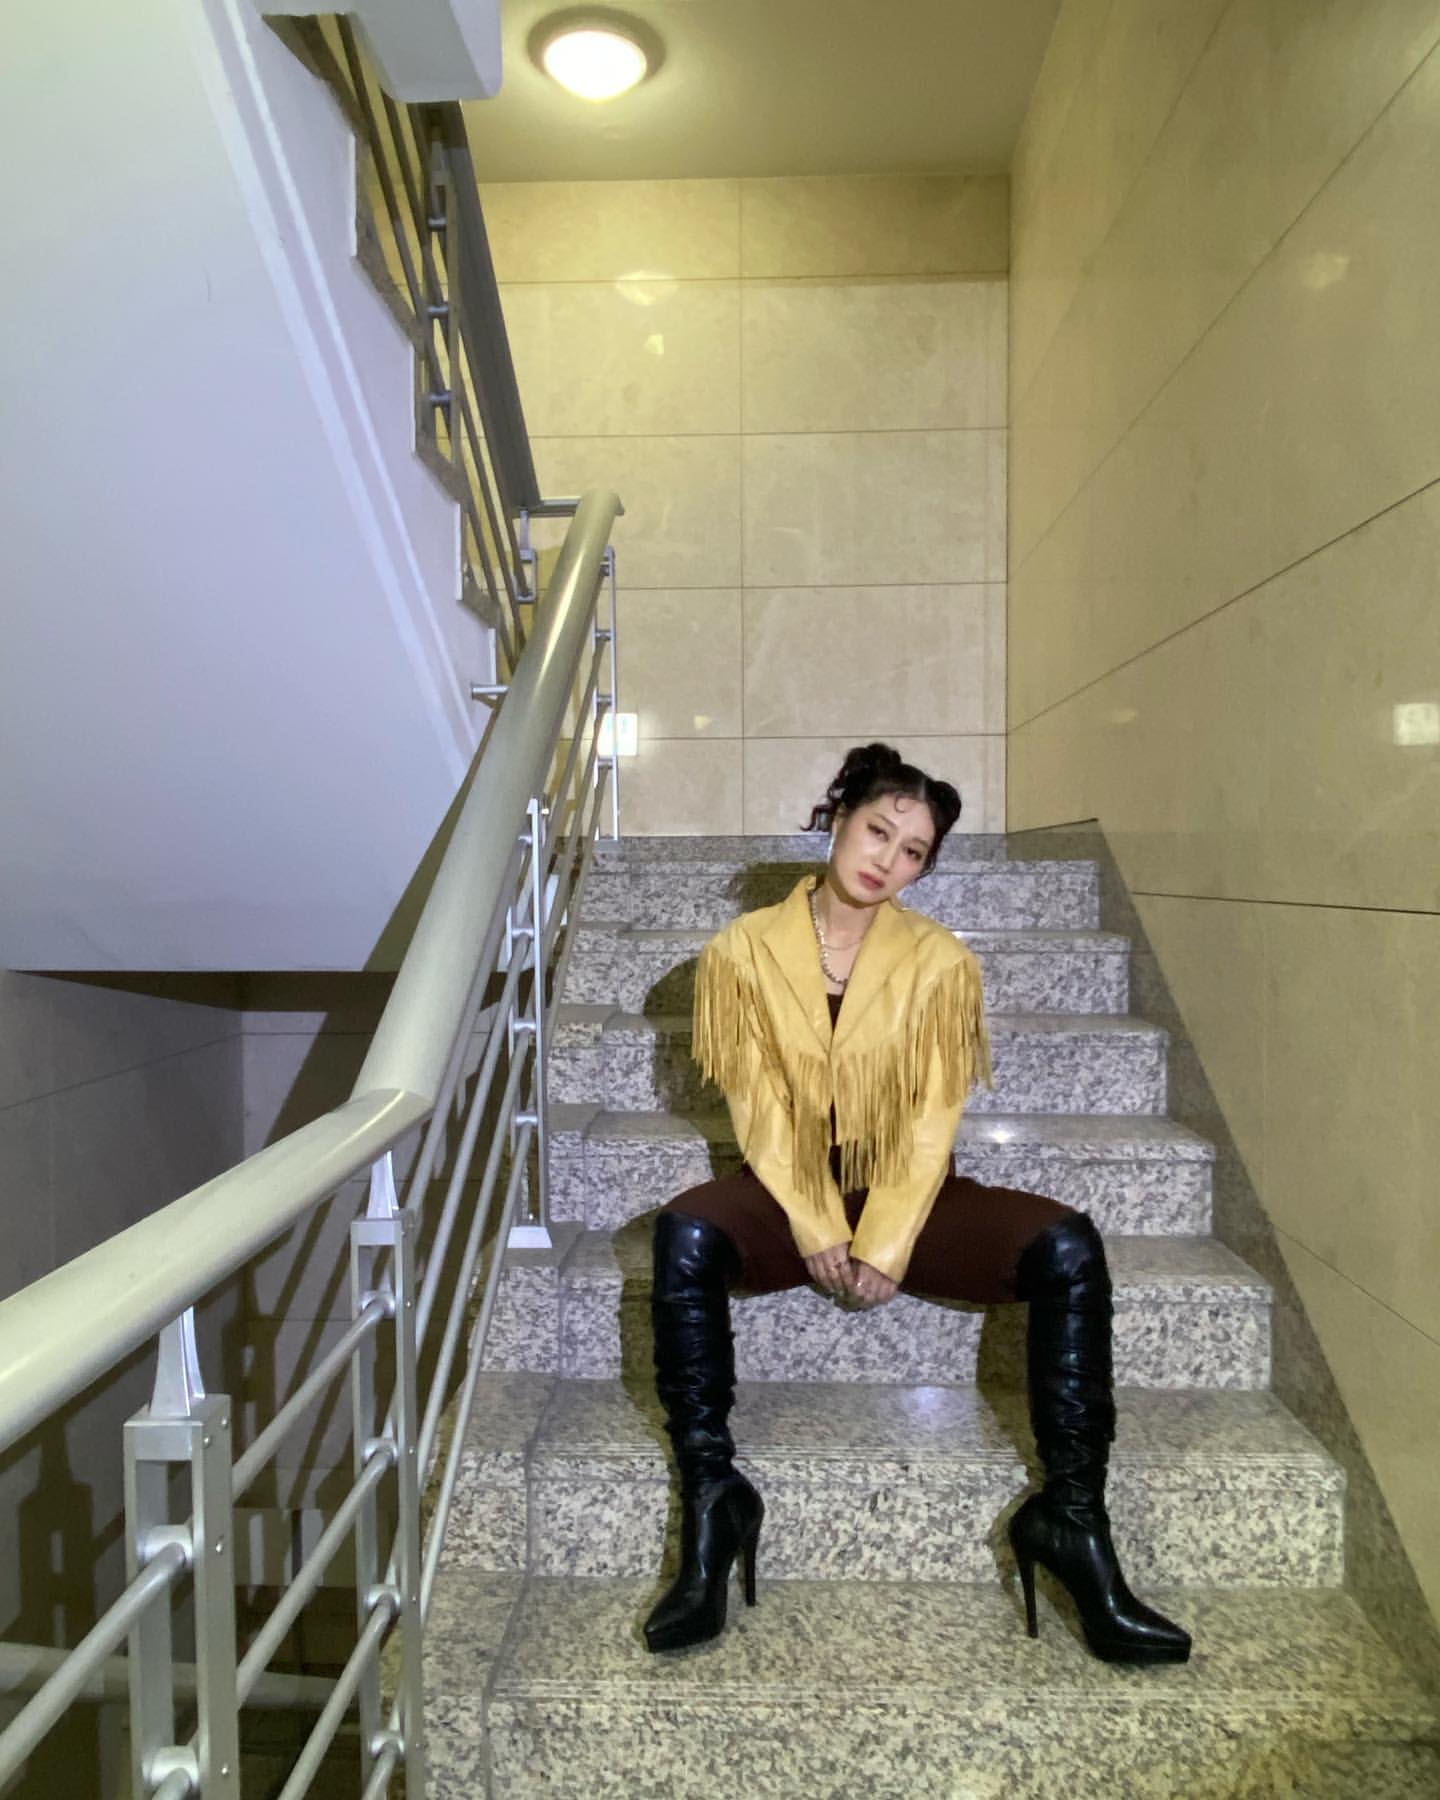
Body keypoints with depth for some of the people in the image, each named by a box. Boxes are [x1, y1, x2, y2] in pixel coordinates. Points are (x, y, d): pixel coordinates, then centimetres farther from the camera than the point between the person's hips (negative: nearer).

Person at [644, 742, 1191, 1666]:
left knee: (1068, 1247, -23)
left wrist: (886, 1243, -16)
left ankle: (1072, 1516, -17)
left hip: (907, 1195, 1)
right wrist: (815, 1229, -16)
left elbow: (933, 1121, -5)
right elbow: (758, 1110, -5)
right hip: (788, 1195, -1)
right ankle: (711, 1495, -21)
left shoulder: (941, 961, -1)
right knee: (684, 1235, -32)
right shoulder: (744, 950, -2)